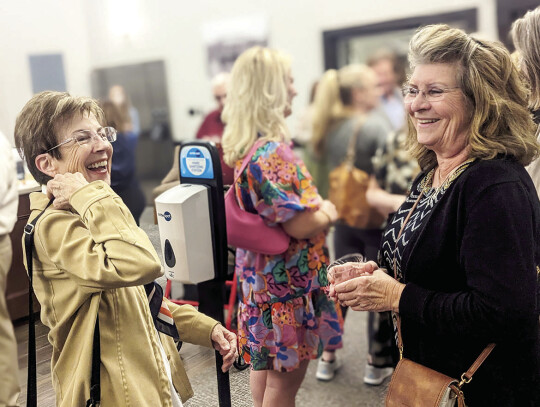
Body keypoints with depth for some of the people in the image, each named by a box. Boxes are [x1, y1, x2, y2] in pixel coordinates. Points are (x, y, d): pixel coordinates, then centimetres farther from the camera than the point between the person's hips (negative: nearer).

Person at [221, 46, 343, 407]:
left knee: (264, 366, 23)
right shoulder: (272, 152, -25)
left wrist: (316, 205, 10)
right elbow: (299, 224, -27)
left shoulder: (242, 146, 6)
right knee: (285, 377, 7)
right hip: (286, 281, -9)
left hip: (259, 276, 9)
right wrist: (327, 213, -6)